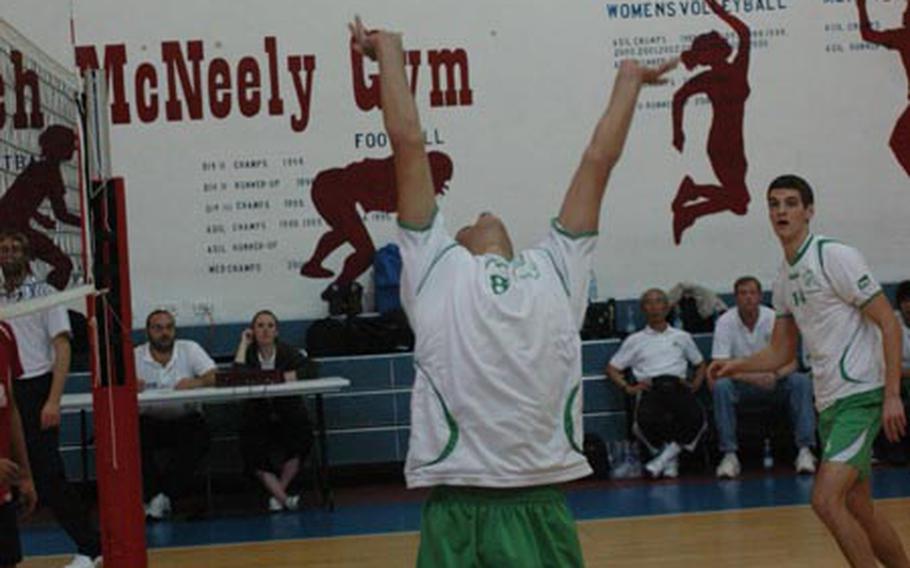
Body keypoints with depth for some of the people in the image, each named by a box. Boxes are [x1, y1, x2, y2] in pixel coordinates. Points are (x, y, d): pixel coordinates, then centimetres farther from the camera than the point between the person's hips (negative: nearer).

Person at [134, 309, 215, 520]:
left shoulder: (190, 349, 0)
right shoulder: (135, 356, 0)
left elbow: (214, 377, -11)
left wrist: (196, 383, -33)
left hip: (185, 420, 0)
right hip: (149, 421, 0)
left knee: (199, 438, -30)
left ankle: (164, 494, -20)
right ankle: (154, 494, -19)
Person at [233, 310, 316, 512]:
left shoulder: (287, 352, 2)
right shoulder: (249, 353, 3)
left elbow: (309, 369, -12)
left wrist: (286, 377, -27)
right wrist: (244, 344, -11)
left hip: (289, 417, 0)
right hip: (258, 418, 0)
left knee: (302, 438, -27)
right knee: (253, 451, -27)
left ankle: (278, 493, -9)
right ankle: (283, 497, -22)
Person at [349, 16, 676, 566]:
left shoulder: (556, 269, 21)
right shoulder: (437, 269, 15)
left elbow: (598, 159, 26)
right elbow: (408, 142, 16)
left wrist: (629, 80, 32)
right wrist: (390, 52, 23)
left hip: (543, 503, 2)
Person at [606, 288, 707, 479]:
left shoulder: (682, 337, 28)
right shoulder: (635, 340, 24)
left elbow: (700, 364, 31)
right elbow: (612, 368, 21)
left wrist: (695, 385, 10)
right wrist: (627, 388, 3)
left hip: (677, 386, 1)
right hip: (650, 389, -1)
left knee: (696, 418, -35)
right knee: (646, 419, -37)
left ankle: (669, 452, -15)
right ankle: (670, 459, -11)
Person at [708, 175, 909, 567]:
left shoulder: (835, 257, -11)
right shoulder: (784, 279, 13)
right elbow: (781, 353, 20)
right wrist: (735, 366, 3)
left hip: (860, 395, -8)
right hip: (829, 402, 8)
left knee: (825, 499, -18)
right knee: (859, 508, 12)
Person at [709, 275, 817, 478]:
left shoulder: (774, 319, -8)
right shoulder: (725, 322, -12)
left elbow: (791, 361, -11)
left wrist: (775, 375, -35)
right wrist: (754, 378, -34)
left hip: (773, 383, 1)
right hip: (742, 384, -1)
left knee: (801, 381, -27)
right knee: (720, 386, -33)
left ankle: (805, 450, -28)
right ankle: (729, 455, -30)